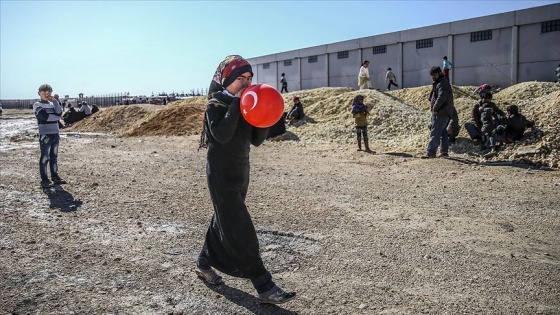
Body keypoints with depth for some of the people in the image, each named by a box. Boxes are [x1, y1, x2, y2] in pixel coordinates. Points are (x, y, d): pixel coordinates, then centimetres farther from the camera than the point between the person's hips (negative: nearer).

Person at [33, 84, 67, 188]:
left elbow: (59, 112, -3)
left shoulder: (53, 103, 15)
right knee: (45, 158, -5)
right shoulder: (37, 105, -1)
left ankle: (55, 176, 21)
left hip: (55, 134, 6)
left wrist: (55, 101, -6)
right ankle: (44, 180, -1)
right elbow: (45, 116, -15)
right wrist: (56, 117, -2)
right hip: (45, 135, -6)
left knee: (54, 157, 13)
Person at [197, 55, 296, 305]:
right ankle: (265, 288, -6)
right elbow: (221, 135, -28)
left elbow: (256, 140, 4)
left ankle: (204, 264, 40)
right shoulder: (215, 105, -11)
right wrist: (236, 103, -24)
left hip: (241, 172, 8)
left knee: (224, 222, 19)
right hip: (222, 175, -8)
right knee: (241, 232, -8)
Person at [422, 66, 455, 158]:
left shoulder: (443, 83, -11)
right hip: (443, 113, 11)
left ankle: (431, 152, -19)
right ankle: (445, 151, 22)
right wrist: (433, 106, 10)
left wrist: (435, 108, -17)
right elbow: (434, 97, 25)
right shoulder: (438, 84, 22)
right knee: (443, 132, 15)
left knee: (435, 132, -15)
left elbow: (441, 98, -23)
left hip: (441, 113, -11)